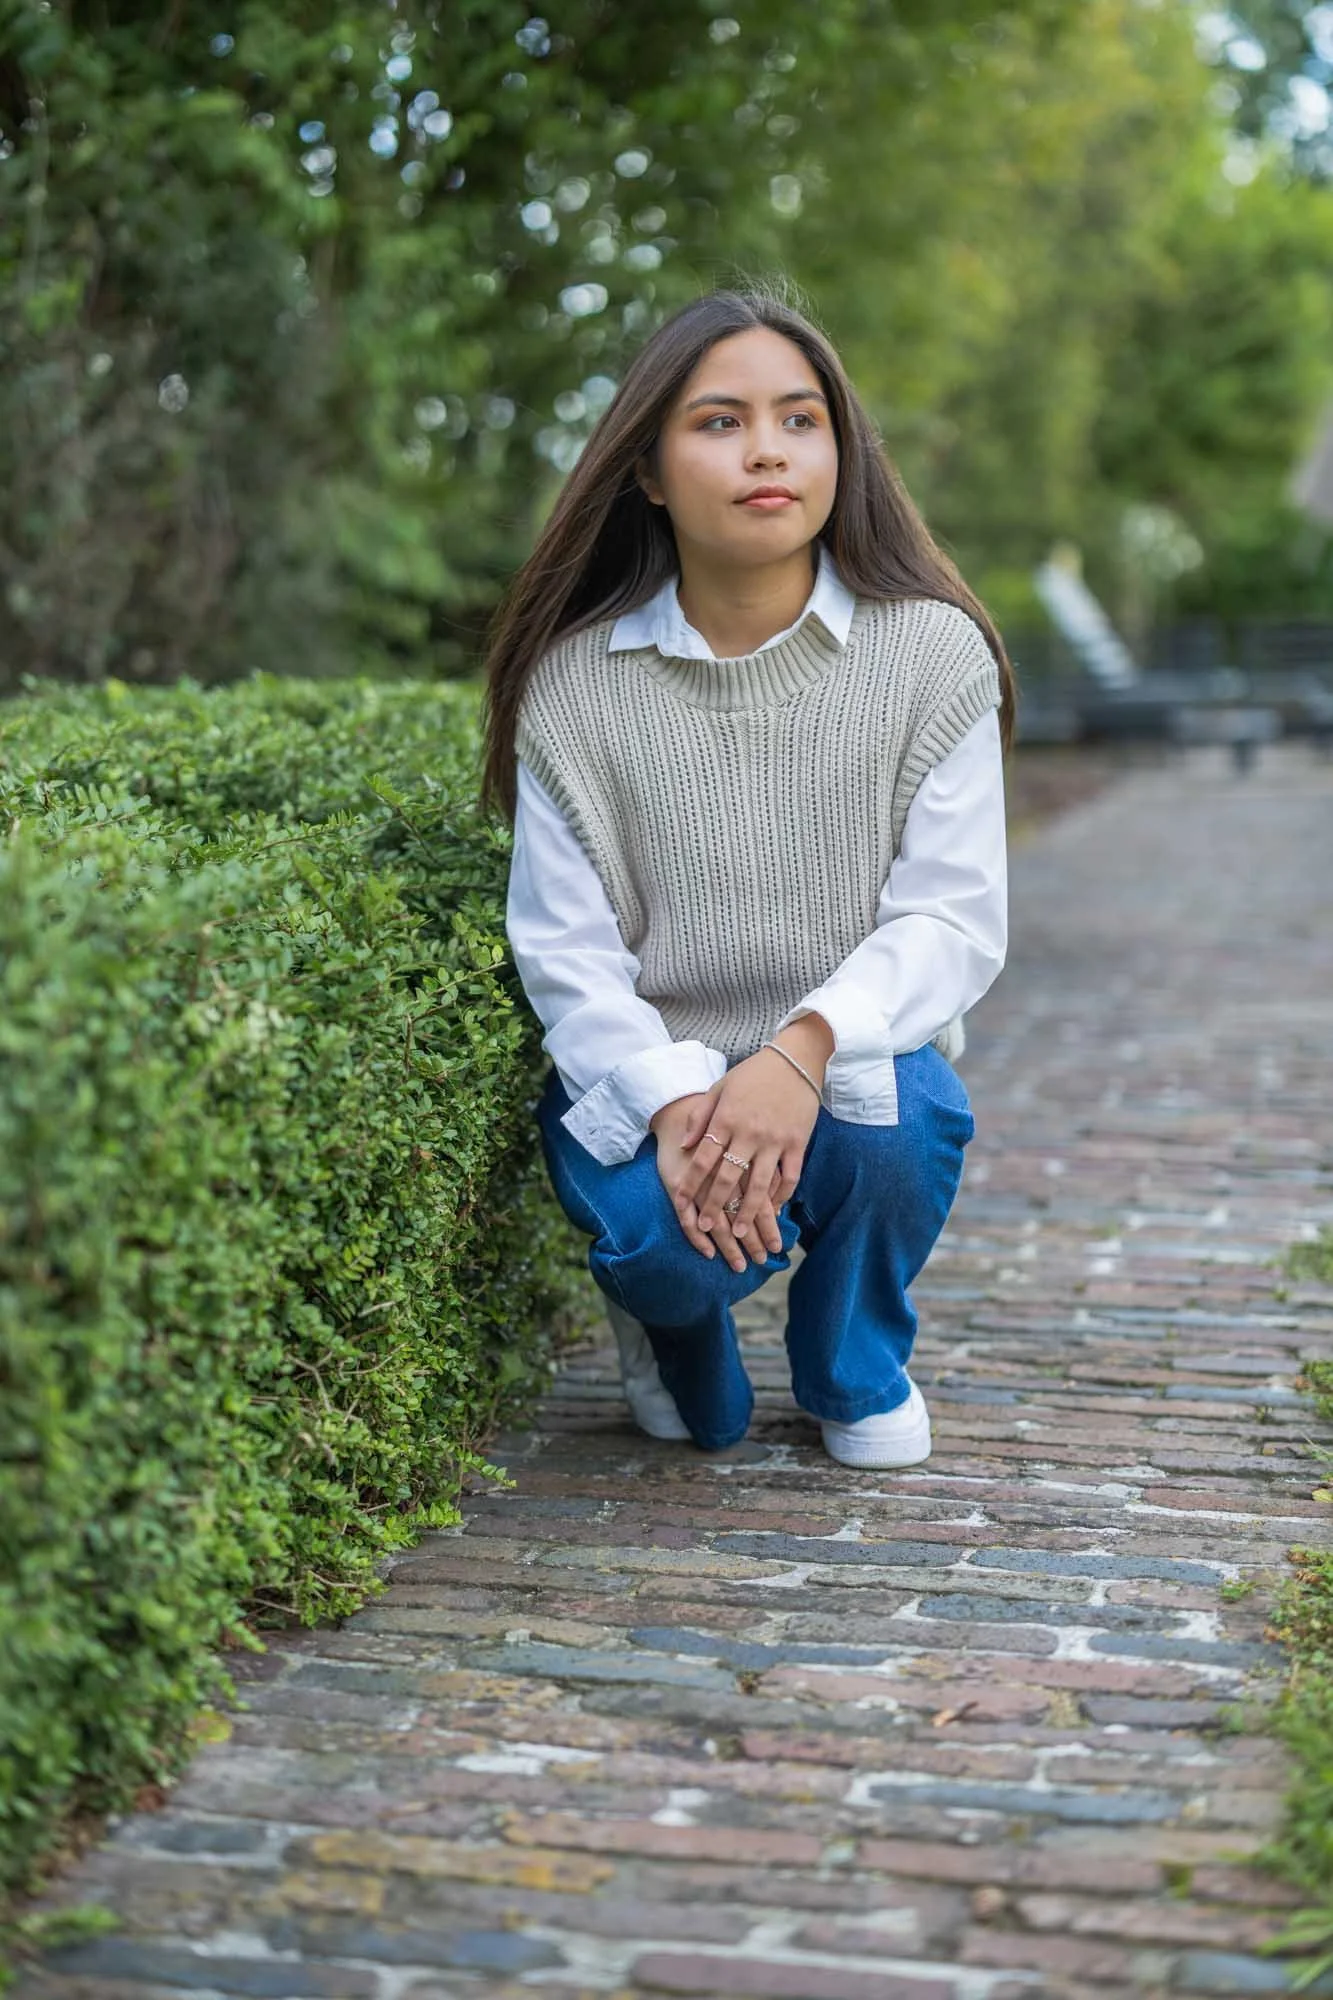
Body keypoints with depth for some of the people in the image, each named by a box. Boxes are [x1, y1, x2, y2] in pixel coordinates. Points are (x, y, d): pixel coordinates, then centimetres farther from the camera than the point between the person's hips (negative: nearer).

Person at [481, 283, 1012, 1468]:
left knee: (898, 1123, -32)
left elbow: (954, 916, -12)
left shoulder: (931, 654, -6)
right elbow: (566, 950, -8)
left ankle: (856, 1367, 5)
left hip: (853, 1064, 1)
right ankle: (679, 1326, 12)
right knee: (671, 1232, -31)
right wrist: (674, 1102, -27)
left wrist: (807, 1050, -30)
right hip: (646, 1074, -1)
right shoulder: (578, 683, -6)